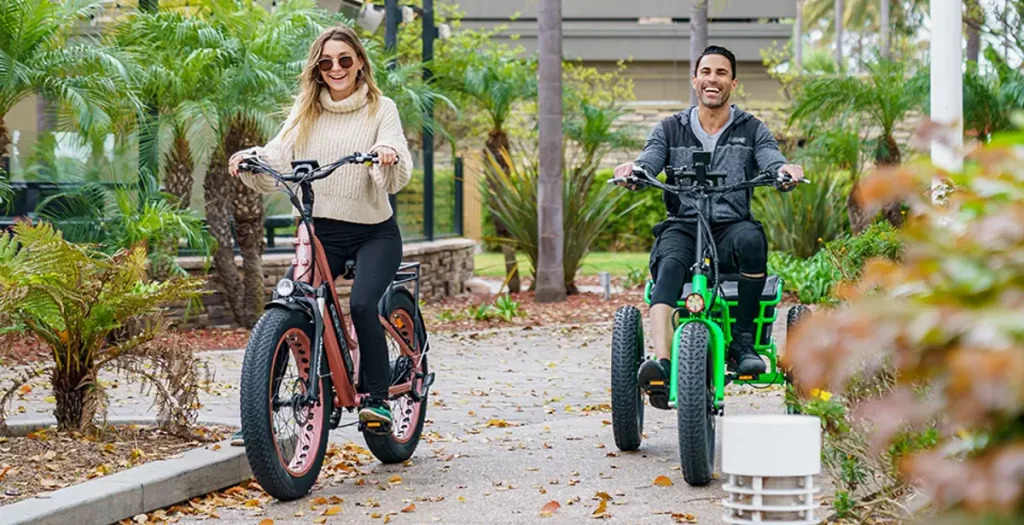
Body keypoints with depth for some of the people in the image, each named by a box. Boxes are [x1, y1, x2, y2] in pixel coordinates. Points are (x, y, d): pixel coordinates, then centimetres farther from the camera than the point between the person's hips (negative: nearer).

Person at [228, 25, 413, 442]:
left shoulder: (381, 109, -1)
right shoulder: (305, 112, 8)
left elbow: (397, 177, -13)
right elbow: (276, 162, -3)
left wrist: (389, 157, -36)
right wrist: (250, 160, -24)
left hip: (374, 232, -2)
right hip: (321, 231, 3)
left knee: (362, 305, -28)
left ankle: (376, 396, -11)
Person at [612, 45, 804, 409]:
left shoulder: (751, 130, 15)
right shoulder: (670, 129, 16)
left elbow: (772, 161, -2)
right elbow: (648, 163, 0)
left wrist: (785, 171, -28)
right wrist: (631, 170, -26)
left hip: (731, 227, 0)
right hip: (682, 227, 0)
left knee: (751, 239, -36)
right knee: (670, 264, -34)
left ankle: (743, 341, -23)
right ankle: (662, 363, -54)